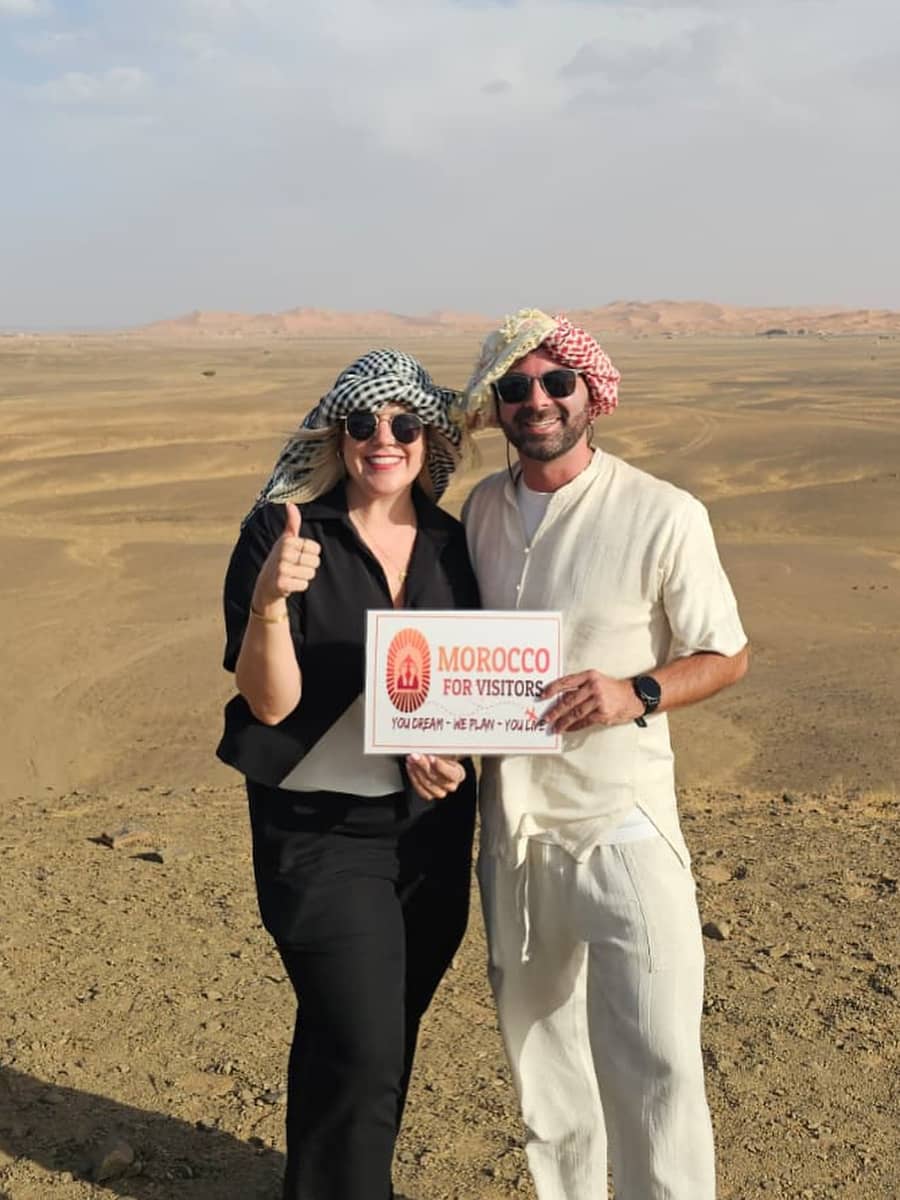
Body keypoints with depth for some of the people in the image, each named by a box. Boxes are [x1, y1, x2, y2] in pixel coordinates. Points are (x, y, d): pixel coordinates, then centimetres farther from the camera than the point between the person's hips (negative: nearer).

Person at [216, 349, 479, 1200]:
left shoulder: (450, 545, 2)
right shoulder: (283, 532, -12)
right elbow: (269, 701, -16)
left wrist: (440, 745, -11)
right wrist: (269, 601, -34)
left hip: (433, 824, 5)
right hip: (321, 833, -5)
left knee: (389, 1036, 18)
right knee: (361, 1052, -6)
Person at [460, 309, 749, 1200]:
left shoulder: (663, 516, -11)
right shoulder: (481, 509, 3)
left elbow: (726, 656, -2)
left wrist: (636, 693, -20)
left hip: (621, 824, -5)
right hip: (511, 819, 5)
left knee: (652, 1063, -2)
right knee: (539, 1051, 19)